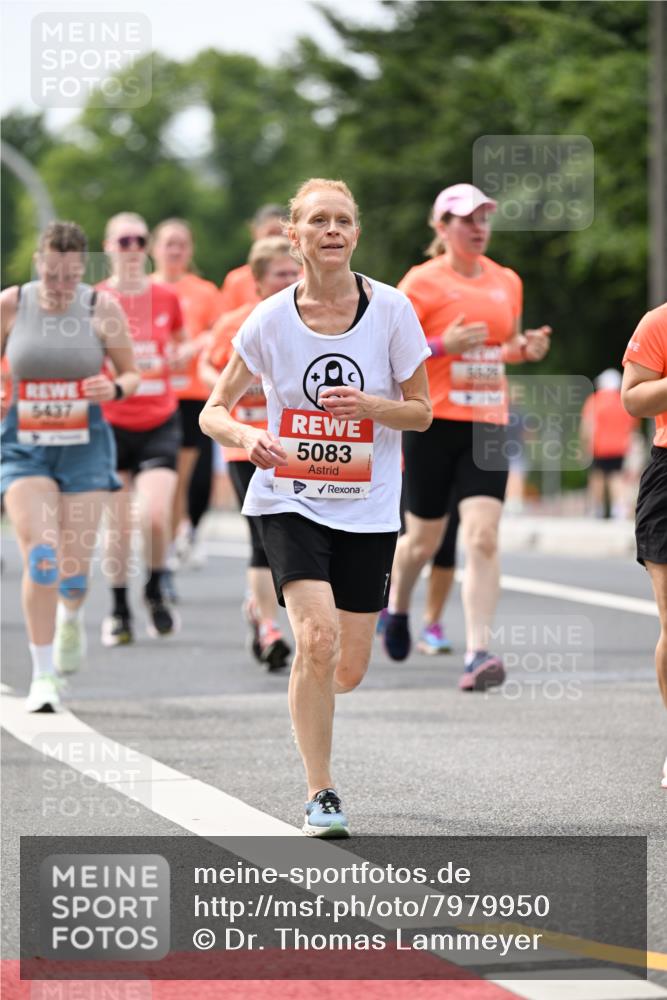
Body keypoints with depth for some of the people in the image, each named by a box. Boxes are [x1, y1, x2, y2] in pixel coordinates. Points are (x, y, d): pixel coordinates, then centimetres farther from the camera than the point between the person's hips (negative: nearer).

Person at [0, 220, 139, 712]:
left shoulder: (102, 308, -4)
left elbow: (132, 374, 5)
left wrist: (114, 388, -17)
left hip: (85, 447, 0)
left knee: (74, 568, 0)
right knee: (40, 557, -16)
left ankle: (71, 617, 39)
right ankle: (43, 675, -6)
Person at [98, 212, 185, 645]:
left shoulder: (166, 298, 3)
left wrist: (174, 358, -1)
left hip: (160, 422, 1)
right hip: (111, 424, -1)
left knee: (157, 515, -15)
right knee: (118, 524, 1)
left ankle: (156, 591, 11)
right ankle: (119, 609, 19)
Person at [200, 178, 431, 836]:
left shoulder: (391, 309, -5)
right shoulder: (270, 319, -6)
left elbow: (421, 411, 2)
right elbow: (214, 411, 2)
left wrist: (368, 405, -19)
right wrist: (246, 437, -21)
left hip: (368, 509, 2)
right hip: (289, 500, -2)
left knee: (347, 671, 4)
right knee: (317, 636, -22)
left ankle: (307, 703, 42)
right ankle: (319, 794, -9)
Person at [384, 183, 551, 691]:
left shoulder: (507, 281, 10)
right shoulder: (422, 282, -6)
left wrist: (527, 347, 3)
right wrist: (443, 345, -21)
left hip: (487, 425, 3)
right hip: (433, 421, -3)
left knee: (483, 536, -12)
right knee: (424, 538, 8)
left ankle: (478, 653, -15)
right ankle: (397, 607, 41)